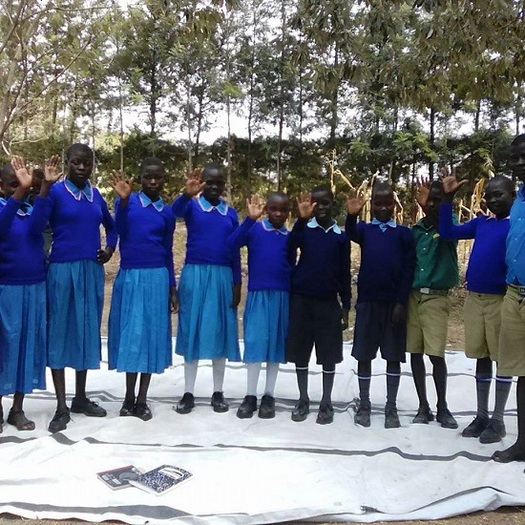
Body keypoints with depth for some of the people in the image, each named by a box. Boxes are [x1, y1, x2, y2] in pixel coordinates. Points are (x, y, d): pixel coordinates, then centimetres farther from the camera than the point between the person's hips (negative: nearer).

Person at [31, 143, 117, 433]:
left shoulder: (95, 194, 11)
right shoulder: (55, 191, -5)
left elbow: (111, 225, 27)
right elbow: (37, 225, -21)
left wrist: (110, 249, 11)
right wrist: (44, 186, -27)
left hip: (92, 270, 5)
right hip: (63, 270, -5)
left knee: (87, 330, 10)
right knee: (59, 331, 1)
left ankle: (80, 398, 24)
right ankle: (61, 406, 8)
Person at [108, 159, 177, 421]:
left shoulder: (167, 212, 8)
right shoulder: (127, 201, 2)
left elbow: (168, 252, 13)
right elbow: (120, 230, -16)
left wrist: (172, 288, 11)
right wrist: (123, 201, -31)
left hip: (157, 278, 2)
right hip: (129, 277, -2)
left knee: (152, 334, 4)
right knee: (130, 334, 4)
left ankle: (142, 400, 15)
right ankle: (129, 397, 17)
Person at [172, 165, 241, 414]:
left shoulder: (230, 213, 9)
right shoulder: (191, 206, 1)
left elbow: (235, 251, 10)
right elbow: (176, 210, -24)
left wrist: (237, 284, 4)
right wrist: (186, 194, -46)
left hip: (222, 276, 2)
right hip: (194, 274, -2)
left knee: (219, 332, 6)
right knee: (192, 331, 3)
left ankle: (218, 393, 16)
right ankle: (188, 393, 12)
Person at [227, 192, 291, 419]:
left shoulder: (290, 237, 9)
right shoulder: (254, 229, 0)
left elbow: (292, 267, 14)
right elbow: (232, 243, -17)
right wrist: (250, 219, -25)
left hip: (282, 296, 3)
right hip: (257, 294, -3)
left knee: (276, 344, 7)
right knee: (254, 343, -3)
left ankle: (268, 396, 16)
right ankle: (250, 395, 9)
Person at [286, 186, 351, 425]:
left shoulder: (341, 236, 4)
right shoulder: (304, 229, 0)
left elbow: (344, 274, 7)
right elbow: (289, 248, -23)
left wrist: (346, 307, 4)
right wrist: (302, 218, -36)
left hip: (328, 302, 1)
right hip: (301, 300, 0)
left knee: (329, 355, 5)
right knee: (300, 353, 7)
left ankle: (326, 403, 17)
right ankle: (303, 400, 20)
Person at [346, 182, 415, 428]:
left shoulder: (404, 233, 4)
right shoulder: (364, 229, 5)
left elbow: (408, 269, 1)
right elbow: (351, 235, -19)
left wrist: (402, 302, -7)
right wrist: (351, 216, -40)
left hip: (394, 302, 0)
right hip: (367, 301, 0)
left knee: (394, 356, 6)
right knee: (364, 355, 6)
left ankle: (391, 407, 17)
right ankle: (363, 405, 19)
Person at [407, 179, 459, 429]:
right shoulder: (416, 229, 10)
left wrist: (446, 199, -37)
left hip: (436, 298, -4)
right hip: (412, 296, 4)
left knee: (436, 354, -6)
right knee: (415, 352, 5)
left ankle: (442, 407, 11)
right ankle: (423, 406, 17)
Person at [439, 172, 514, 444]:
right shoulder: (481, 223, 12)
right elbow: (448, 232, 7)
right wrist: (447, 198, 2)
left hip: (501, 300, -5)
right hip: (474, 298, 6)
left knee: (502, 358, 3)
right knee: (481, 357, 11)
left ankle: (497, 420, 12)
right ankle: (481, 415, 21)